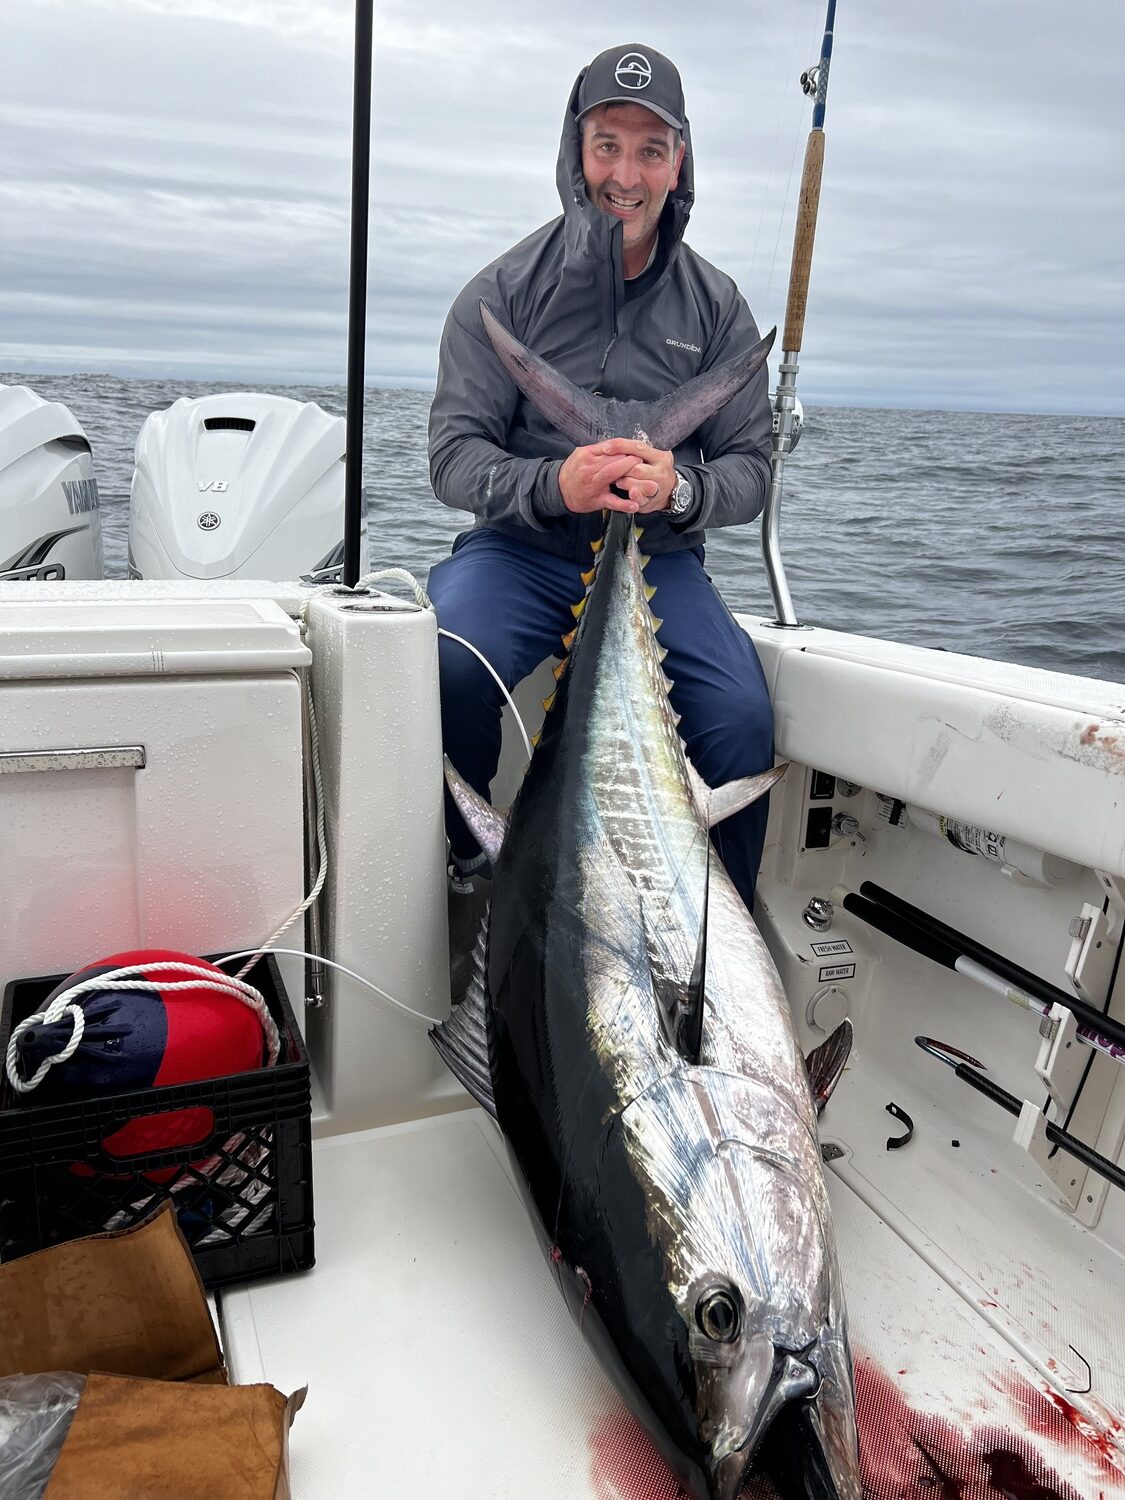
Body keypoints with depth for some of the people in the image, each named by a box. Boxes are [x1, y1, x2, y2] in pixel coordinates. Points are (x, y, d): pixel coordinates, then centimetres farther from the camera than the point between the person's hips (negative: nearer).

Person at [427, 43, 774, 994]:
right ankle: (465, 874, -6)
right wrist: (552, 484, -24)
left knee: (744, 720, -25)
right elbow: (454, 455, -3)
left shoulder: (717, 306, 9)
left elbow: (751, 468, 5)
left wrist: (679, 488, -18)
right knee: (455, 659, -34)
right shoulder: (506, 290, 3)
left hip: (659, 561, 2)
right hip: (521, 552, -1)